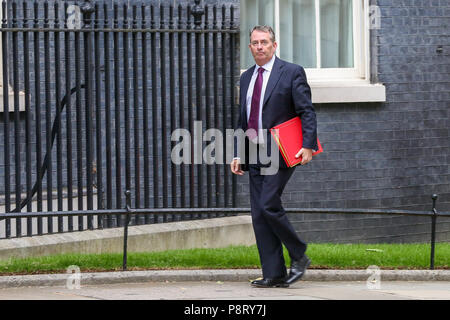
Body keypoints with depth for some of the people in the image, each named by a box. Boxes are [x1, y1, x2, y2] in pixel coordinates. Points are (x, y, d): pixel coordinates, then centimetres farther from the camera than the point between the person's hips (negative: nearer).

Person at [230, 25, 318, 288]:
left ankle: (299, 257, 0)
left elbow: (307, 112, -7)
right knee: (259, 215, 1)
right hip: (255, 155, 7)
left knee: (269, 205, -18)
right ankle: (274, 274, 4)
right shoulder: (247, 77, 16)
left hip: (280, 153, -7)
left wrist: (308, 146, -17)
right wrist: (238, 155, 13)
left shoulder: (292, 72, -3)